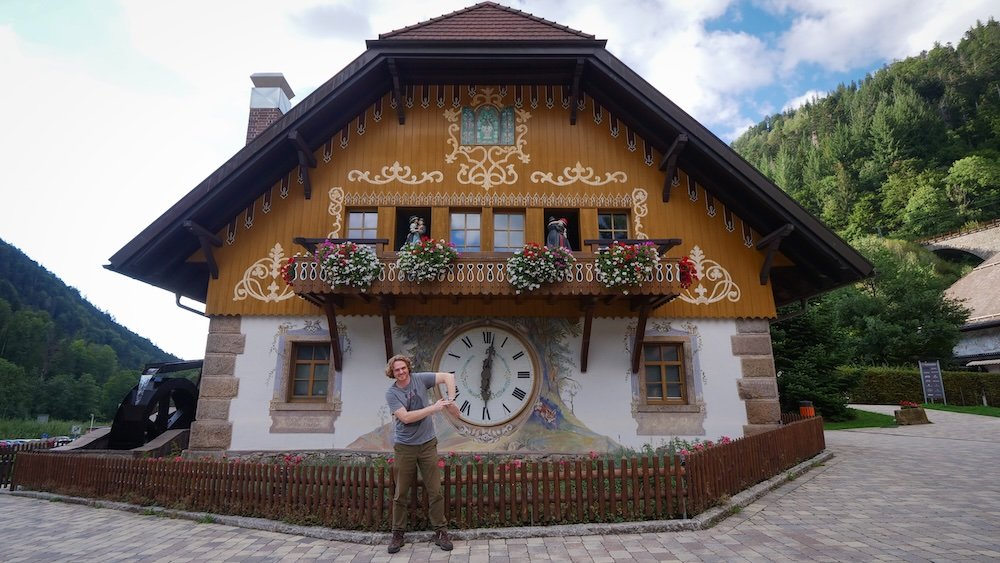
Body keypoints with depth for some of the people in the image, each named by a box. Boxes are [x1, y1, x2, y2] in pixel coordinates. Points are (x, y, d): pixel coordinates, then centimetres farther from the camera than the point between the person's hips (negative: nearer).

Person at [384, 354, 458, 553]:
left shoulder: (420, 379, -3)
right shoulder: (391, 393, -8)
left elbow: (448, 376, -2)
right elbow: (406, 417, -19)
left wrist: (450, 400, -15)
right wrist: (434, 407, -22)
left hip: (427, 443, 1)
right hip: (404, 447, -1)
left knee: (435, 491, 3)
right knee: (401, 493, 6)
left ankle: (440, 531, 16)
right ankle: (397, 533, 22)